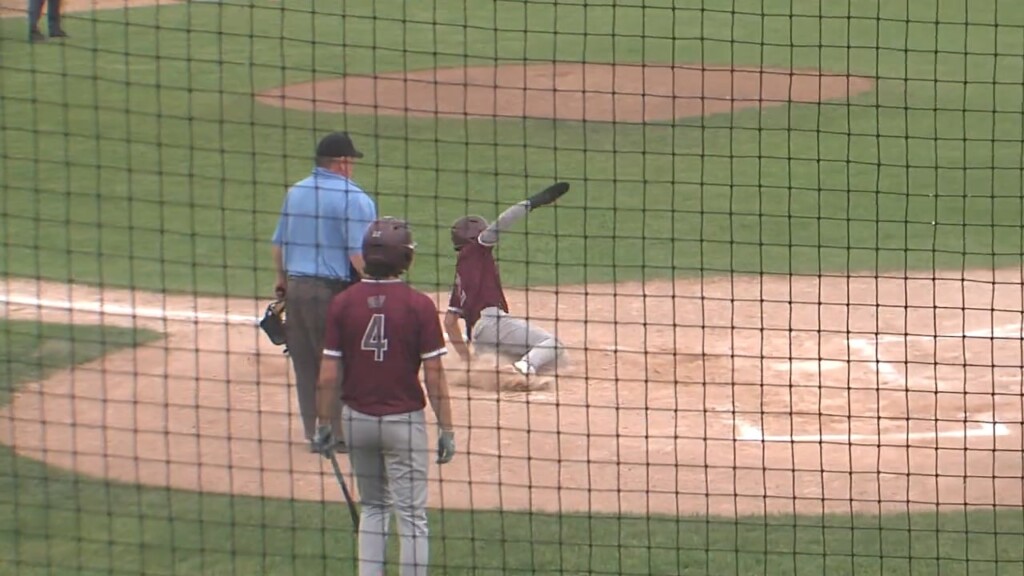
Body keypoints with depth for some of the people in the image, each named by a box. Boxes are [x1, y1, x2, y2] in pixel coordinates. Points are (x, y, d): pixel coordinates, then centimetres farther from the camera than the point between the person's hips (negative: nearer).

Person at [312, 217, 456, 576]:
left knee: (373, 507, 18)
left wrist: (324, 424, 8)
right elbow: (434, 375, -9)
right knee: (411, 515, 2)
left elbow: (328, 374, -3)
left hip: (357, 420, 3)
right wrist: (446, 429, -2)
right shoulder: (419, 306, -11)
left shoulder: (343, 304, -5)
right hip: (404, 421, -3)